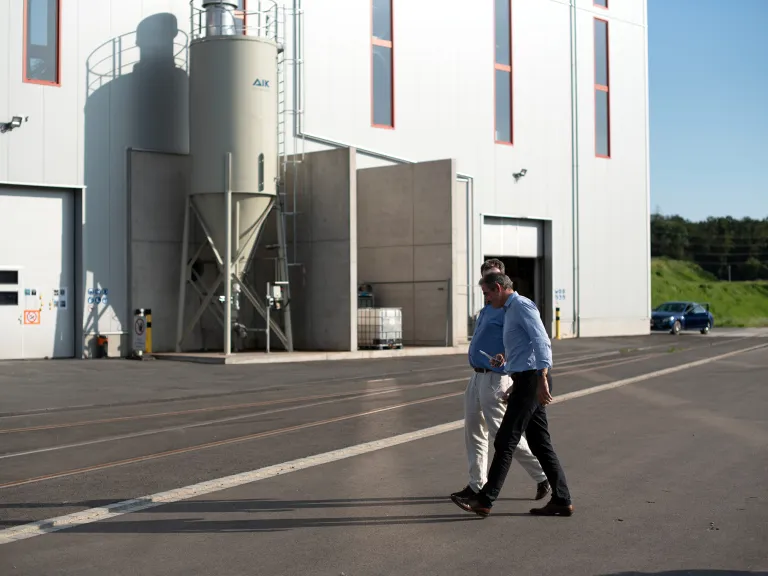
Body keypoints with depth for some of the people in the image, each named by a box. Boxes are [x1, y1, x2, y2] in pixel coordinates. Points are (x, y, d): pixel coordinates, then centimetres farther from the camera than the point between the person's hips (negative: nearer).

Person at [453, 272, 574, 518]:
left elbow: (541, 342, -20)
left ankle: (484, 500, -5)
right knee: (539, 443, 10)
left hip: (530, 381, -10)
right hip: (526, 381, 10)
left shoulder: (521, 306, -10)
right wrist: (507, 358, 19)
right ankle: (561, 500, 13)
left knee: (505, 441, -8)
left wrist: (542, 380, -27)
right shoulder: (512, 310, 21)